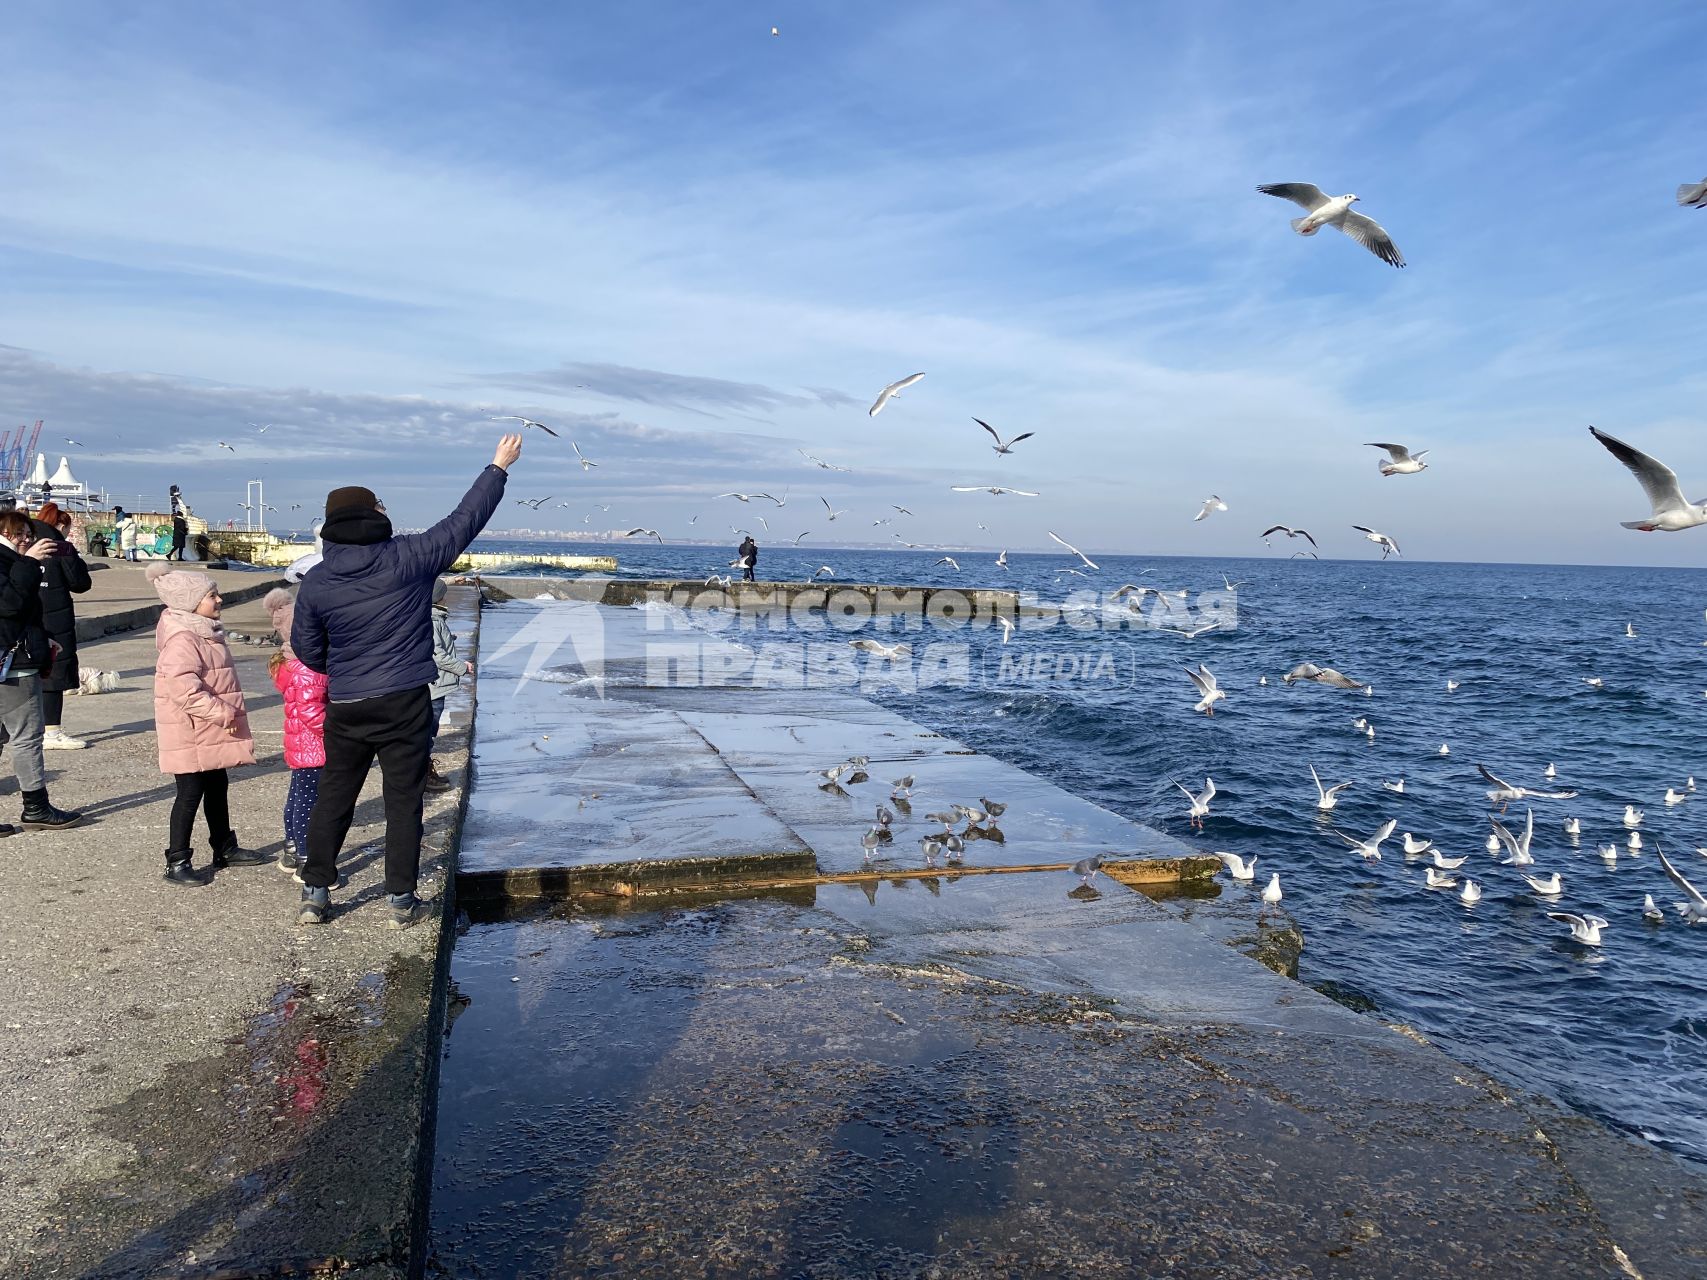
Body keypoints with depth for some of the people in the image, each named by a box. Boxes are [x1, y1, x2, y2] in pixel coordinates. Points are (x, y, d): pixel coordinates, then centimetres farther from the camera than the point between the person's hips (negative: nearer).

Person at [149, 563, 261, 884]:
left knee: (217, 788, 18)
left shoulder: (206, 633, 13)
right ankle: (176, 862, 5)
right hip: (190, 734, -10)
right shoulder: (182, 640, -21)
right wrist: (223, 714, -28)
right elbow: (184, 688, -31)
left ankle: (225, 848, 31)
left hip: (212, 734, 10)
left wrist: (228, 714, 21)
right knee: (190, 793, -4)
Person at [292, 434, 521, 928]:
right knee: (403, 801, 6)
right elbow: (465, 520, -2)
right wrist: (498, 467, 9)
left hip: (345, 709, 3)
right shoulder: (409, 557, -10)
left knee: (333, 799, 15)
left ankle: (315, 894, 21)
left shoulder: (315, 583, -2)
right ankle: (401, 900, 13)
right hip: (405, 705, -2)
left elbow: (308, 651, 5)